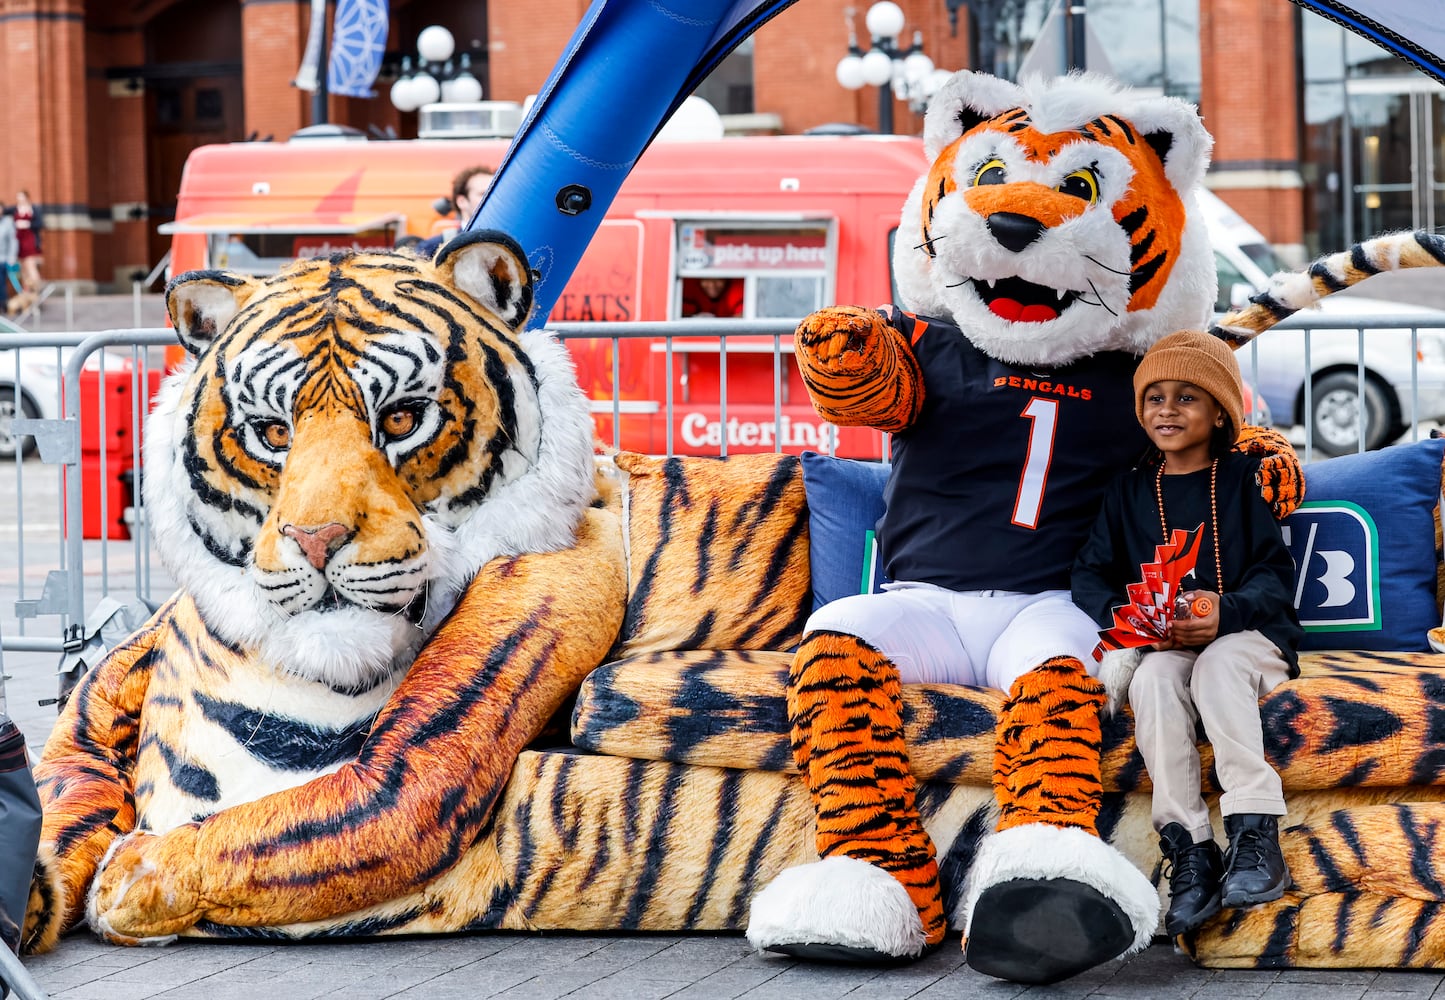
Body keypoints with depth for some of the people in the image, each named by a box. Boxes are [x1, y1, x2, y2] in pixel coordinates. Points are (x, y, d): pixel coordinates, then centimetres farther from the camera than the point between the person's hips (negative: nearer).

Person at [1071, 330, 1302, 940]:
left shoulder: (1243, 479, 5)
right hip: (1157, 645, 2)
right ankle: (1188, 850, -34)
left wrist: (1227, 612, -24)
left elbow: (1275, 575, -3)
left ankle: (1257, 837, -37)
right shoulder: (1130, 490, 14)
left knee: (1217, 666, -35)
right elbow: (1090, 575, 7)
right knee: (1154, 677, -31)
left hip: (1247, 636, -2)